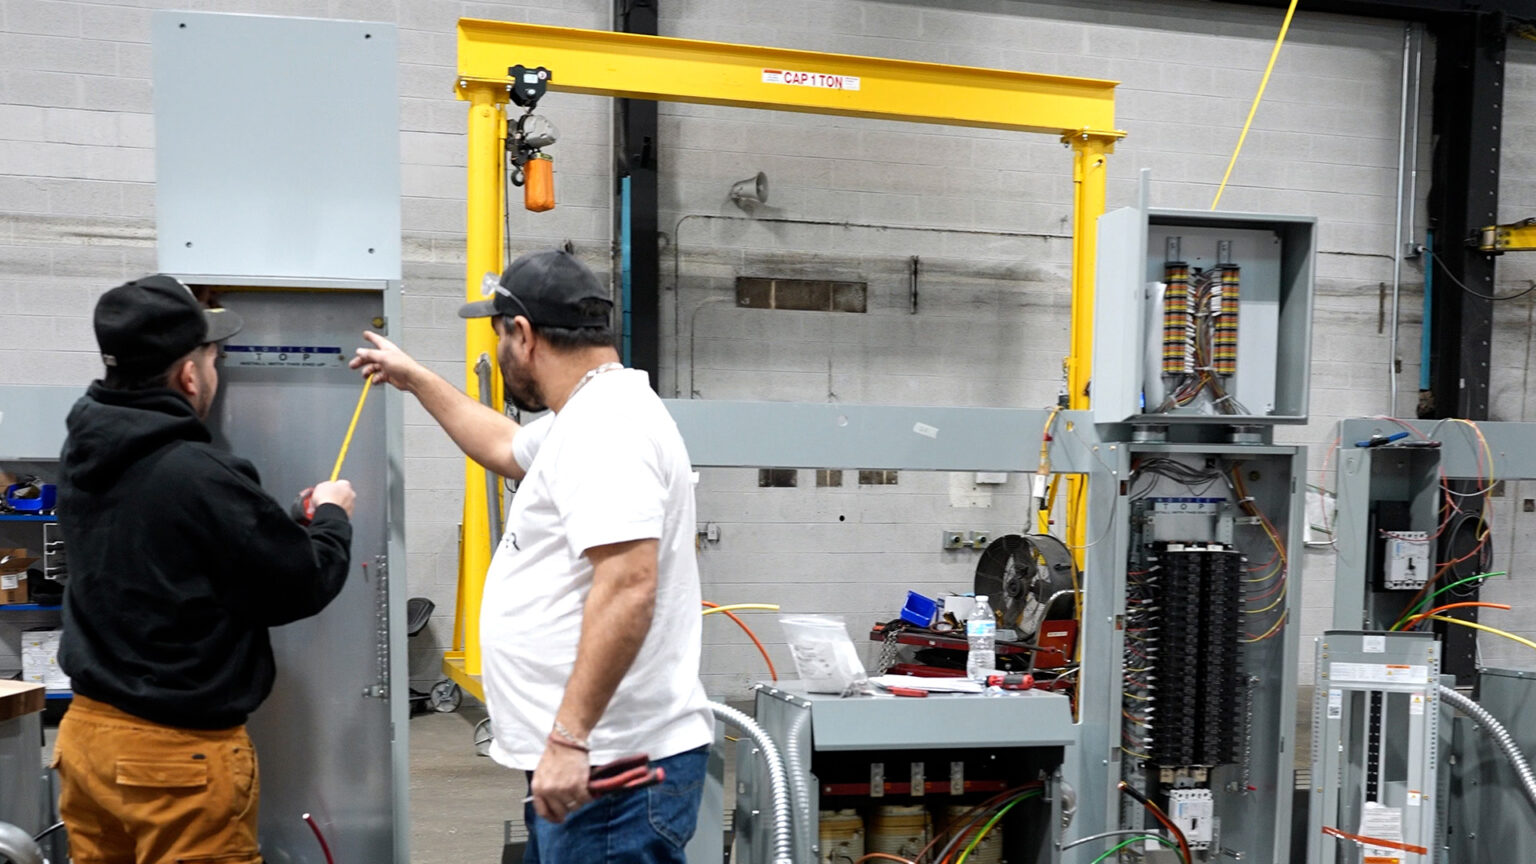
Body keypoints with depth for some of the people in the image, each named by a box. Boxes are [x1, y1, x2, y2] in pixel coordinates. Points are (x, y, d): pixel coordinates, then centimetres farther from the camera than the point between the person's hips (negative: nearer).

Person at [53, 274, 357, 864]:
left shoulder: (83, 453, -1)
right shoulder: (200, 476, -25)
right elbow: (302, 586, -16)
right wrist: (333, 516, 3)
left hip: (86, 731, 8)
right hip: (180, 752, -8)